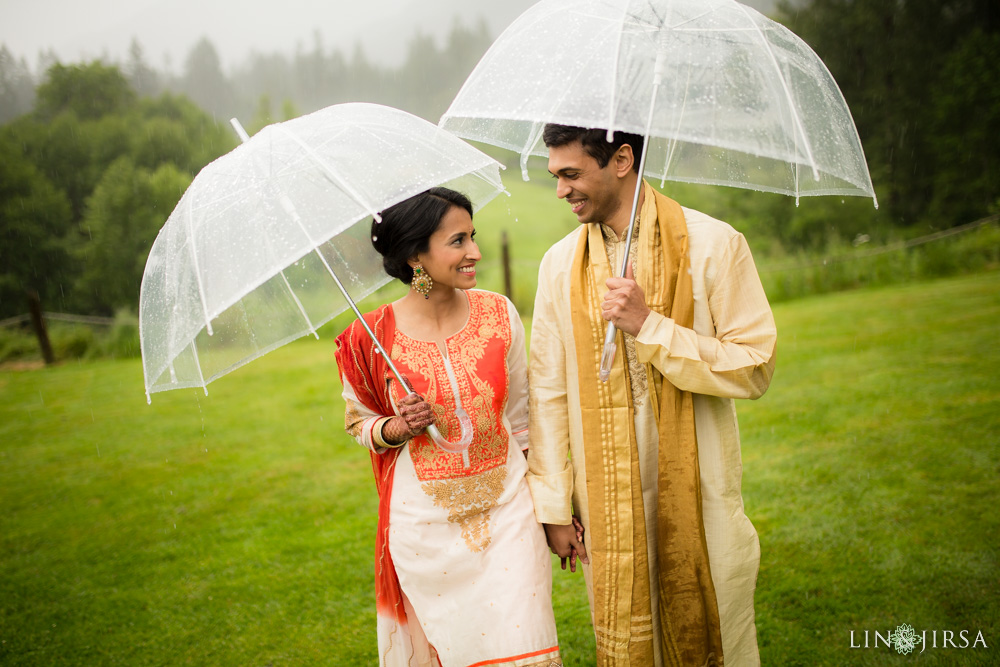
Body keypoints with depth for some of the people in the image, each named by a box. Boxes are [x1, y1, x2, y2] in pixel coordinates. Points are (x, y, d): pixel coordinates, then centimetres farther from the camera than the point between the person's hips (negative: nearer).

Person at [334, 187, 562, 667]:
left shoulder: (499, 313, -4)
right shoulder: (373, 337, -10)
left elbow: (520, 415, 6)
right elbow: (359, 421, 6)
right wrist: (397, 428, -16)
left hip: (505, 506, 1)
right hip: (424, 516, -1)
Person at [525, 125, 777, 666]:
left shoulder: (713, 245, -6)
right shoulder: (560, 263, 4)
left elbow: (755, 369, -10)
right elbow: (546, 391, 5)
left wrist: (649, 326, -18)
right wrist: (552, 506, 2)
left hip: (699, 499, -2)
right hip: (608, 507, 2)